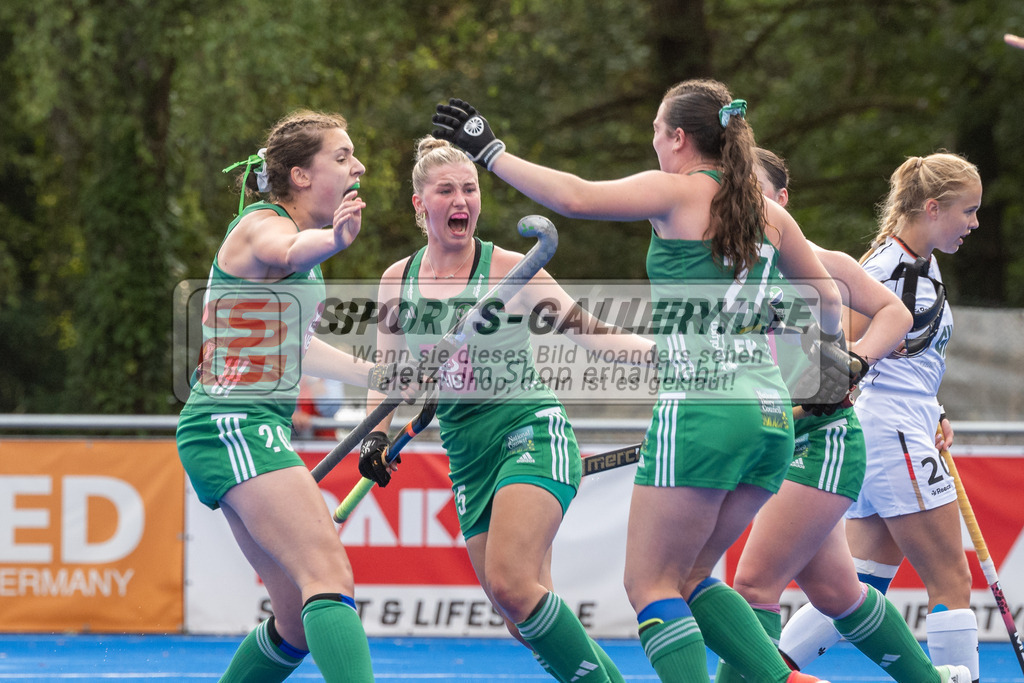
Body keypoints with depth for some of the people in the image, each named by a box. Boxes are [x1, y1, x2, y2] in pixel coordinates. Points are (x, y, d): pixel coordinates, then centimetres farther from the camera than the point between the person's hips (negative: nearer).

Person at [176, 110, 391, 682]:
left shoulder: (301, 231, 19)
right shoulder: (260, 226, -10)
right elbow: (288, 251, -38)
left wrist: (377, 375, 36)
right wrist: (334, 239, -60)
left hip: (261, 427, 10)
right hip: (233, 425, -10)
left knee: (302, 622, 9)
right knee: (331, 577, -27)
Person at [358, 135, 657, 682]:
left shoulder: (510, 270, -5)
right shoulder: (397, 283, 7)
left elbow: (590, 333, -4)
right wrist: (376, 436, 2)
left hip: (531, 434, -5)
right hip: (468, 456, 5)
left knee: (511, 583, -26)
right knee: (523, 621, 0)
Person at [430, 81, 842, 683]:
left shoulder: (676, 192, -4)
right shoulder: (769, 214, 13)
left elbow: (576, 197, -14)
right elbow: (829, 303, 22)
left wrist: (491, 152, -4)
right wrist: (835, 348, 44)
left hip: (700, 412, -7)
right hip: (770, 414, 7)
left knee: (651, 585, 1)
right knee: (689, 579, 17)